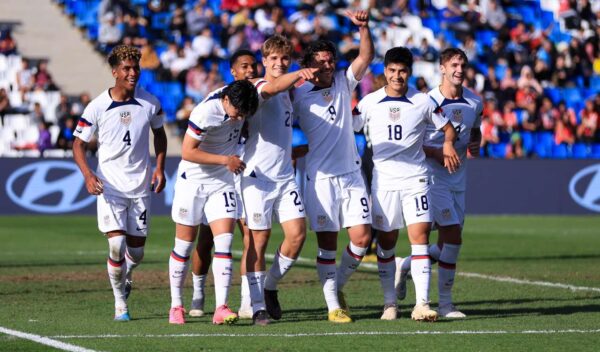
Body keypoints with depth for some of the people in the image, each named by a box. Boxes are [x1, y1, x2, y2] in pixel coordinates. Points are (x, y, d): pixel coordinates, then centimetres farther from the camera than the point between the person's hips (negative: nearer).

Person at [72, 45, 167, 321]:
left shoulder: (150, 103, -1)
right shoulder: (97, 107, -9)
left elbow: (159, 133, 17)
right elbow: (79, 143, -2)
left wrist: (159, 167, 4)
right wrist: (88, 174, -19)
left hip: (140, 187, 3)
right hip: (109, 186, -3)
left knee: (136, 252, 7)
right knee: (117, 245, -16)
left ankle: (124, 278, 43)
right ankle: (120, 303, 2)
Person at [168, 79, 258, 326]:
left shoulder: (238, 99, -7)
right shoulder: (205, 113, -25)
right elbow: (187, 152, -21)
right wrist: (225, 160, -22)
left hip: (222, 183, 4)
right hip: (193, 182, -4)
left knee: (224, 242, -11)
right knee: (184, 245, 4)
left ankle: (221, 308, -16)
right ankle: (176, 306, 18)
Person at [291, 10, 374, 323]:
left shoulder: (344, 83, 7)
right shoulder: (299, 94, -2)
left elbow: (366, 56, -4)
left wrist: (363, 26, -17)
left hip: (351, 174, 4)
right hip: (320, 177, -4)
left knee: (362, 237, -2)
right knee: (327, 241, -4)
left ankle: (339, 286, 20)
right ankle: (333, 306, 2)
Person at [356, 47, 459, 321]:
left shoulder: (423, 102, 3)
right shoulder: (369, 103, 4)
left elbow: (447, 128, 13)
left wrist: (448, 145, -6)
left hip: (415, 179, -1)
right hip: (383, 181, 1)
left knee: (420, 237, -11)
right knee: (385, 242, 4)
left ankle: (422, 304, -14)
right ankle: (390, 304, 14)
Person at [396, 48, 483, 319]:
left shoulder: (474, 102, 6)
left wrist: (475, 145, 0)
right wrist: (436, 152, -21)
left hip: (459, 180, 6)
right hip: (433, 177, -6)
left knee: (446, 245, 8)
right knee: (453, 238, -14)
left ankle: (405, 266, 34)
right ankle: (445, 302, -4)